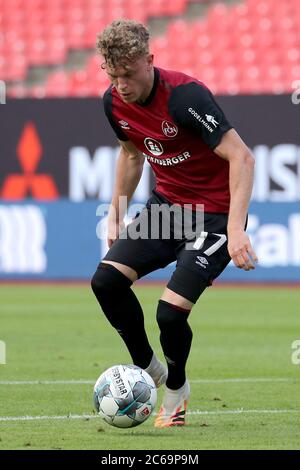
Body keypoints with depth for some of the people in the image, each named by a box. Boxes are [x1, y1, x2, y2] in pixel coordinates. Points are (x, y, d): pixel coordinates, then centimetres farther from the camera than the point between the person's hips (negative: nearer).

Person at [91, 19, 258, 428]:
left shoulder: (184, 95, -27)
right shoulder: (115, 102, -4)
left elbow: (241, 157, -30)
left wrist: (235, 229, -38)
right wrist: (116, 215, 17)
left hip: (215, 213, -7)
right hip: (167, 204, 7)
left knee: (171, 312, -18)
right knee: (107, 280, -12)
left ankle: (176, 388, 14)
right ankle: (148, 370, 11)